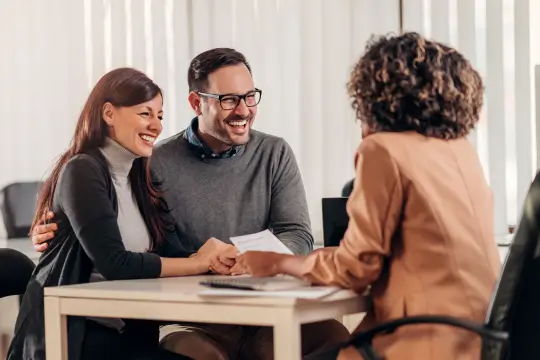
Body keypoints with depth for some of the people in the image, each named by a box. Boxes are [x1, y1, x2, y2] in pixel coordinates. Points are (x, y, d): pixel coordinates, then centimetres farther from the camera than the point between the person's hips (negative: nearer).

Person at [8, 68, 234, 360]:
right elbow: (115, 264, -19)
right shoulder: (83, 171, -11)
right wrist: (199, 263, -14)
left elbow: (175, 255, 2)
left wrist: (217, 258, -18)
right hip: (72, 336, -7)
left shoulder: (142, 179, 13)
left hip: (128, 334, 7)